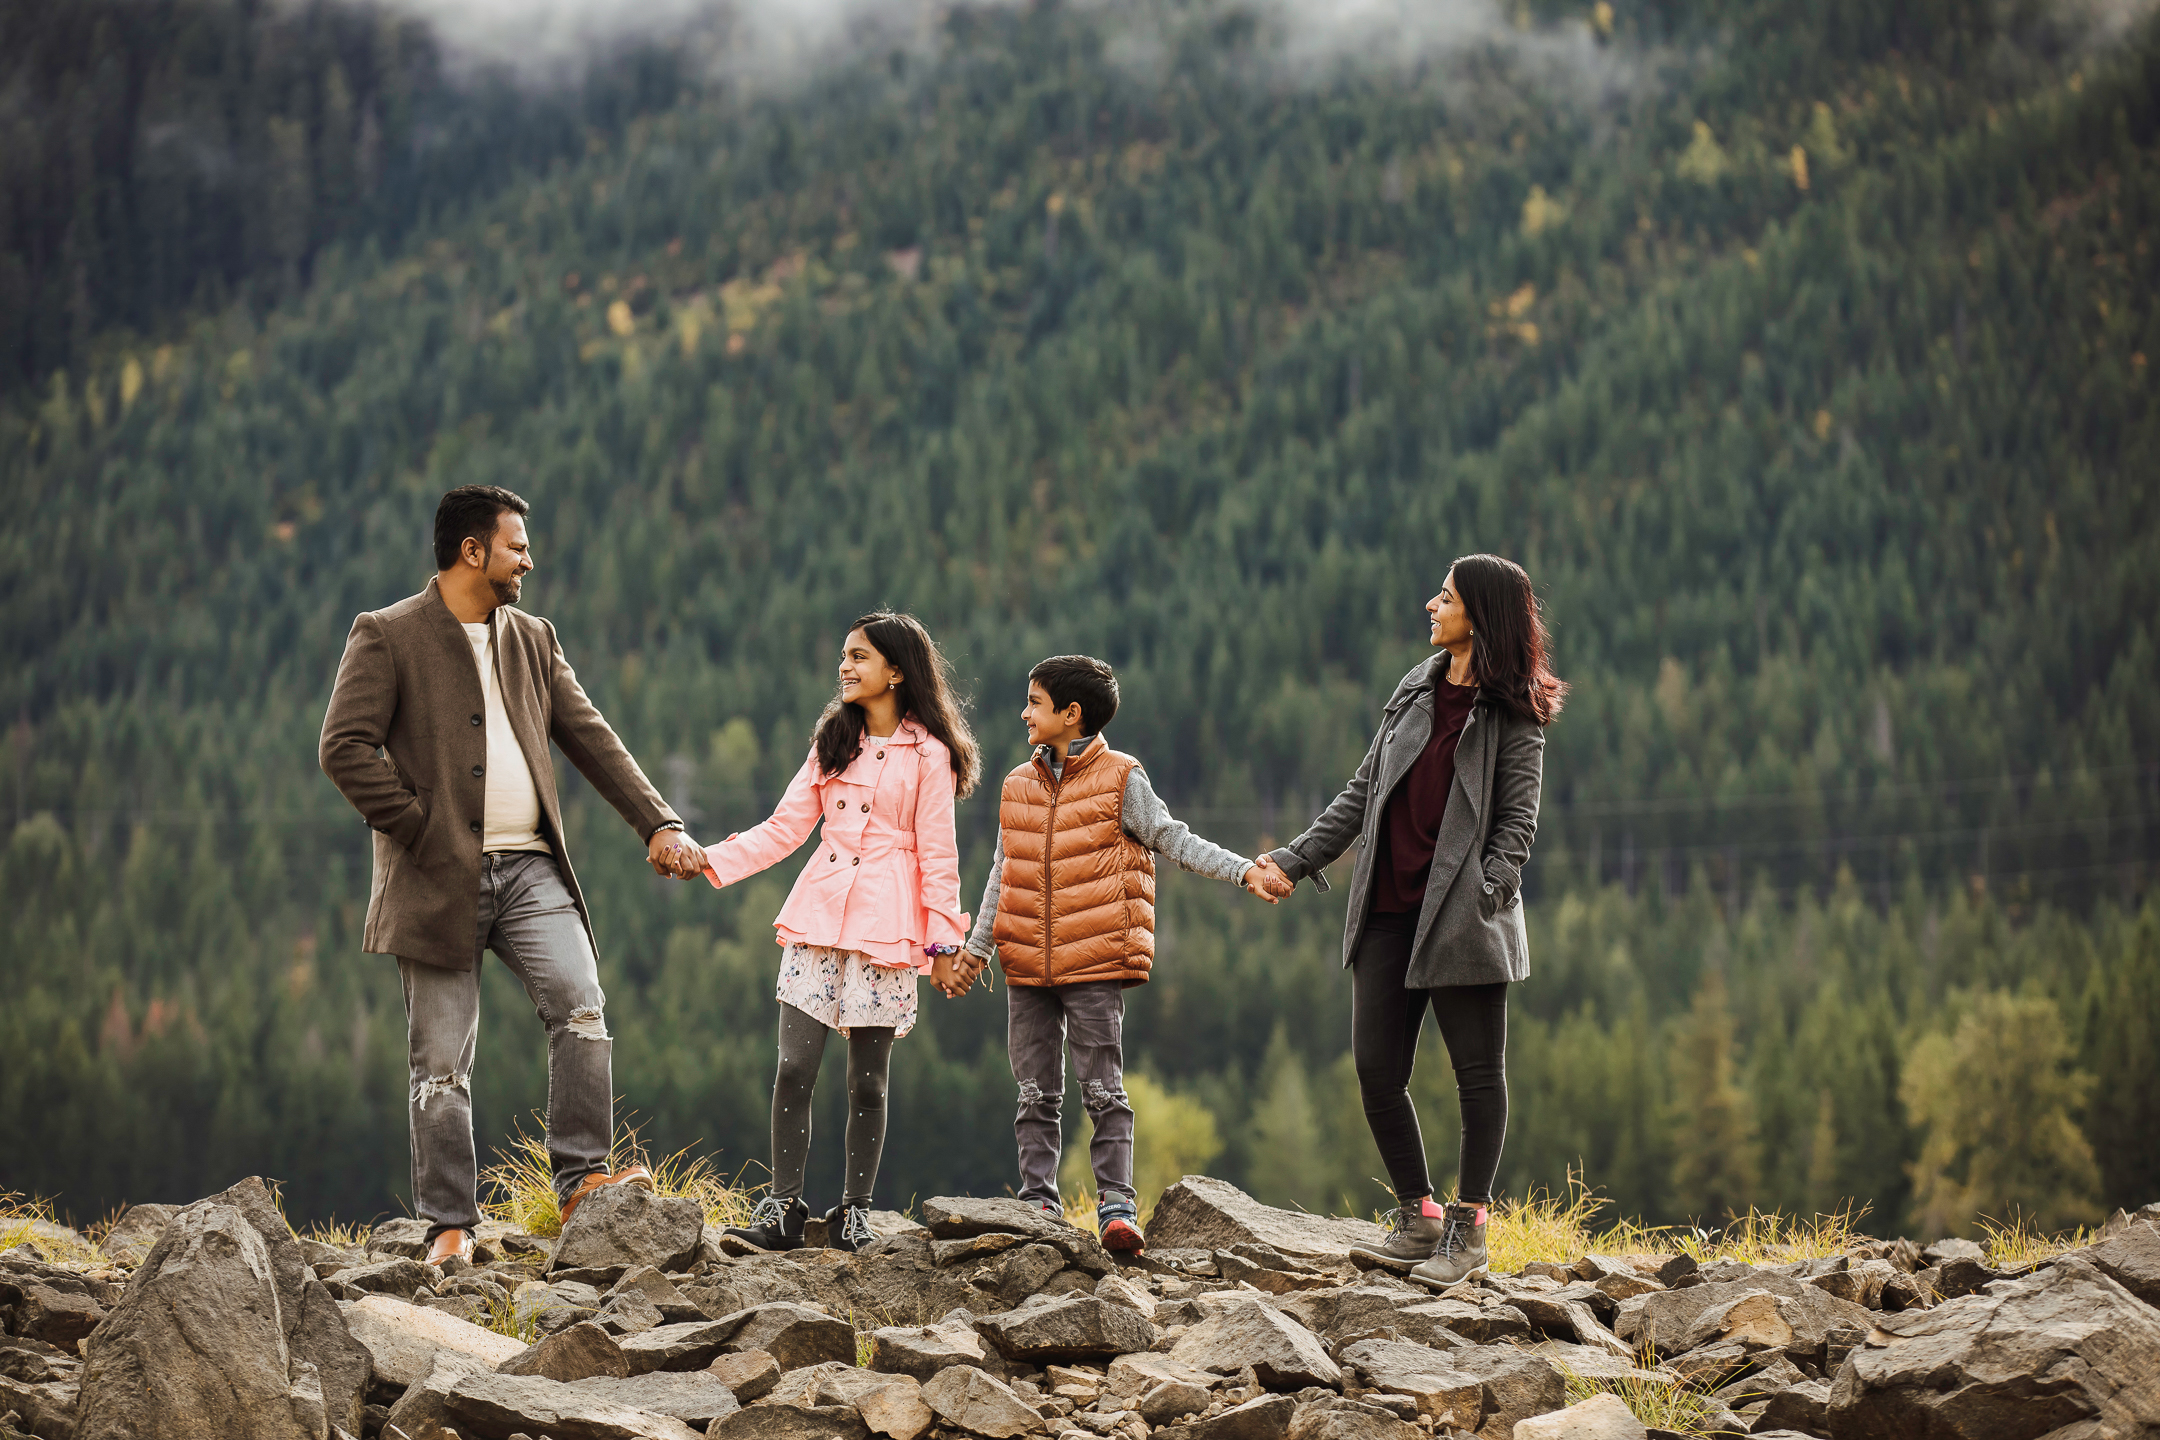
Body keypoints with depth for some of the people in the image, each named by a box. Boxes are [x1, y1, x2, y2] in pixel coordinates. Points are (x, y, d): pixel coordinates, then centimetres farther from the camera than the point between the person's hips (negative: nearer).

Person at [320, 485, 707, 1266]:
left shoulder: (534, 640, 17)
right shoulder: (387, 637, -1)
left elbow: (592, 739, 15)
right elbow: (345, 746, -9)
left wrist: (659, 823, 6)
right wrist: (417, 828, -12)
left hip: (531, 869, 4)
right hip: (439, 879, -4)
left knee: (582, 1008, -17)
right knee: (442, 1062, -1)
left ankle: (580, 1179, -12)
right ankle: (450, 1225, 6)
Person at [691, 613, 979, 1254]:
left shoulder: (927, 754, 0)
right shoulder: (832, 742, 15)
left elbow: (937, 854, 0)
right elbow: (786, 827, 12)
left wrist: (943, 944, -3)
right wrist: (711, 859, 1)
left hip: (886, 924, -4)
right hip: (819, 914, 4)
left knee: (867, 1079, 0)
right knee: (794, 1067, -5)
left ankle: (854, 1213, 9)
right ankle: (783, 1210, -3)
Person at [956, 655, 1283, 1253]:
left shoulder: (1120, 779, -2)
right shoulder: (1018, 784, 13)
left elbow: (1172, 839, -1)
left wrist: (1242, 871, -13)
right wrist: (977, 947, 17)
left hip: (1095, 963, -5)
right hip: (1027, 966, 5)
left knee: (1103, 1089, -6)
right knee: (1037, 1091, 8)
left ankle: (1117, 1205, -5)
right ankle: (1038, 1201, 13)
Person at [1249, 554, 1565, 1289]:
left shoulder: (1514, 716, -2)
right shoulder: (1417, 689, 15)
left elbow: (1516, 820, -7)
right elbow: (1363, 792, 18)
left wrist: (1484, 897, -22)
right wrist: (1296, 859, 12)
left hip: (1460, 919, -6)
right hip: (1387, 911, 6)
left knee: (1478, 1070, 1)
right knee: (1376, 1069, 2)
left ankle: (1467, 1227, 10)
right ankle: (1418, 1218, 15)